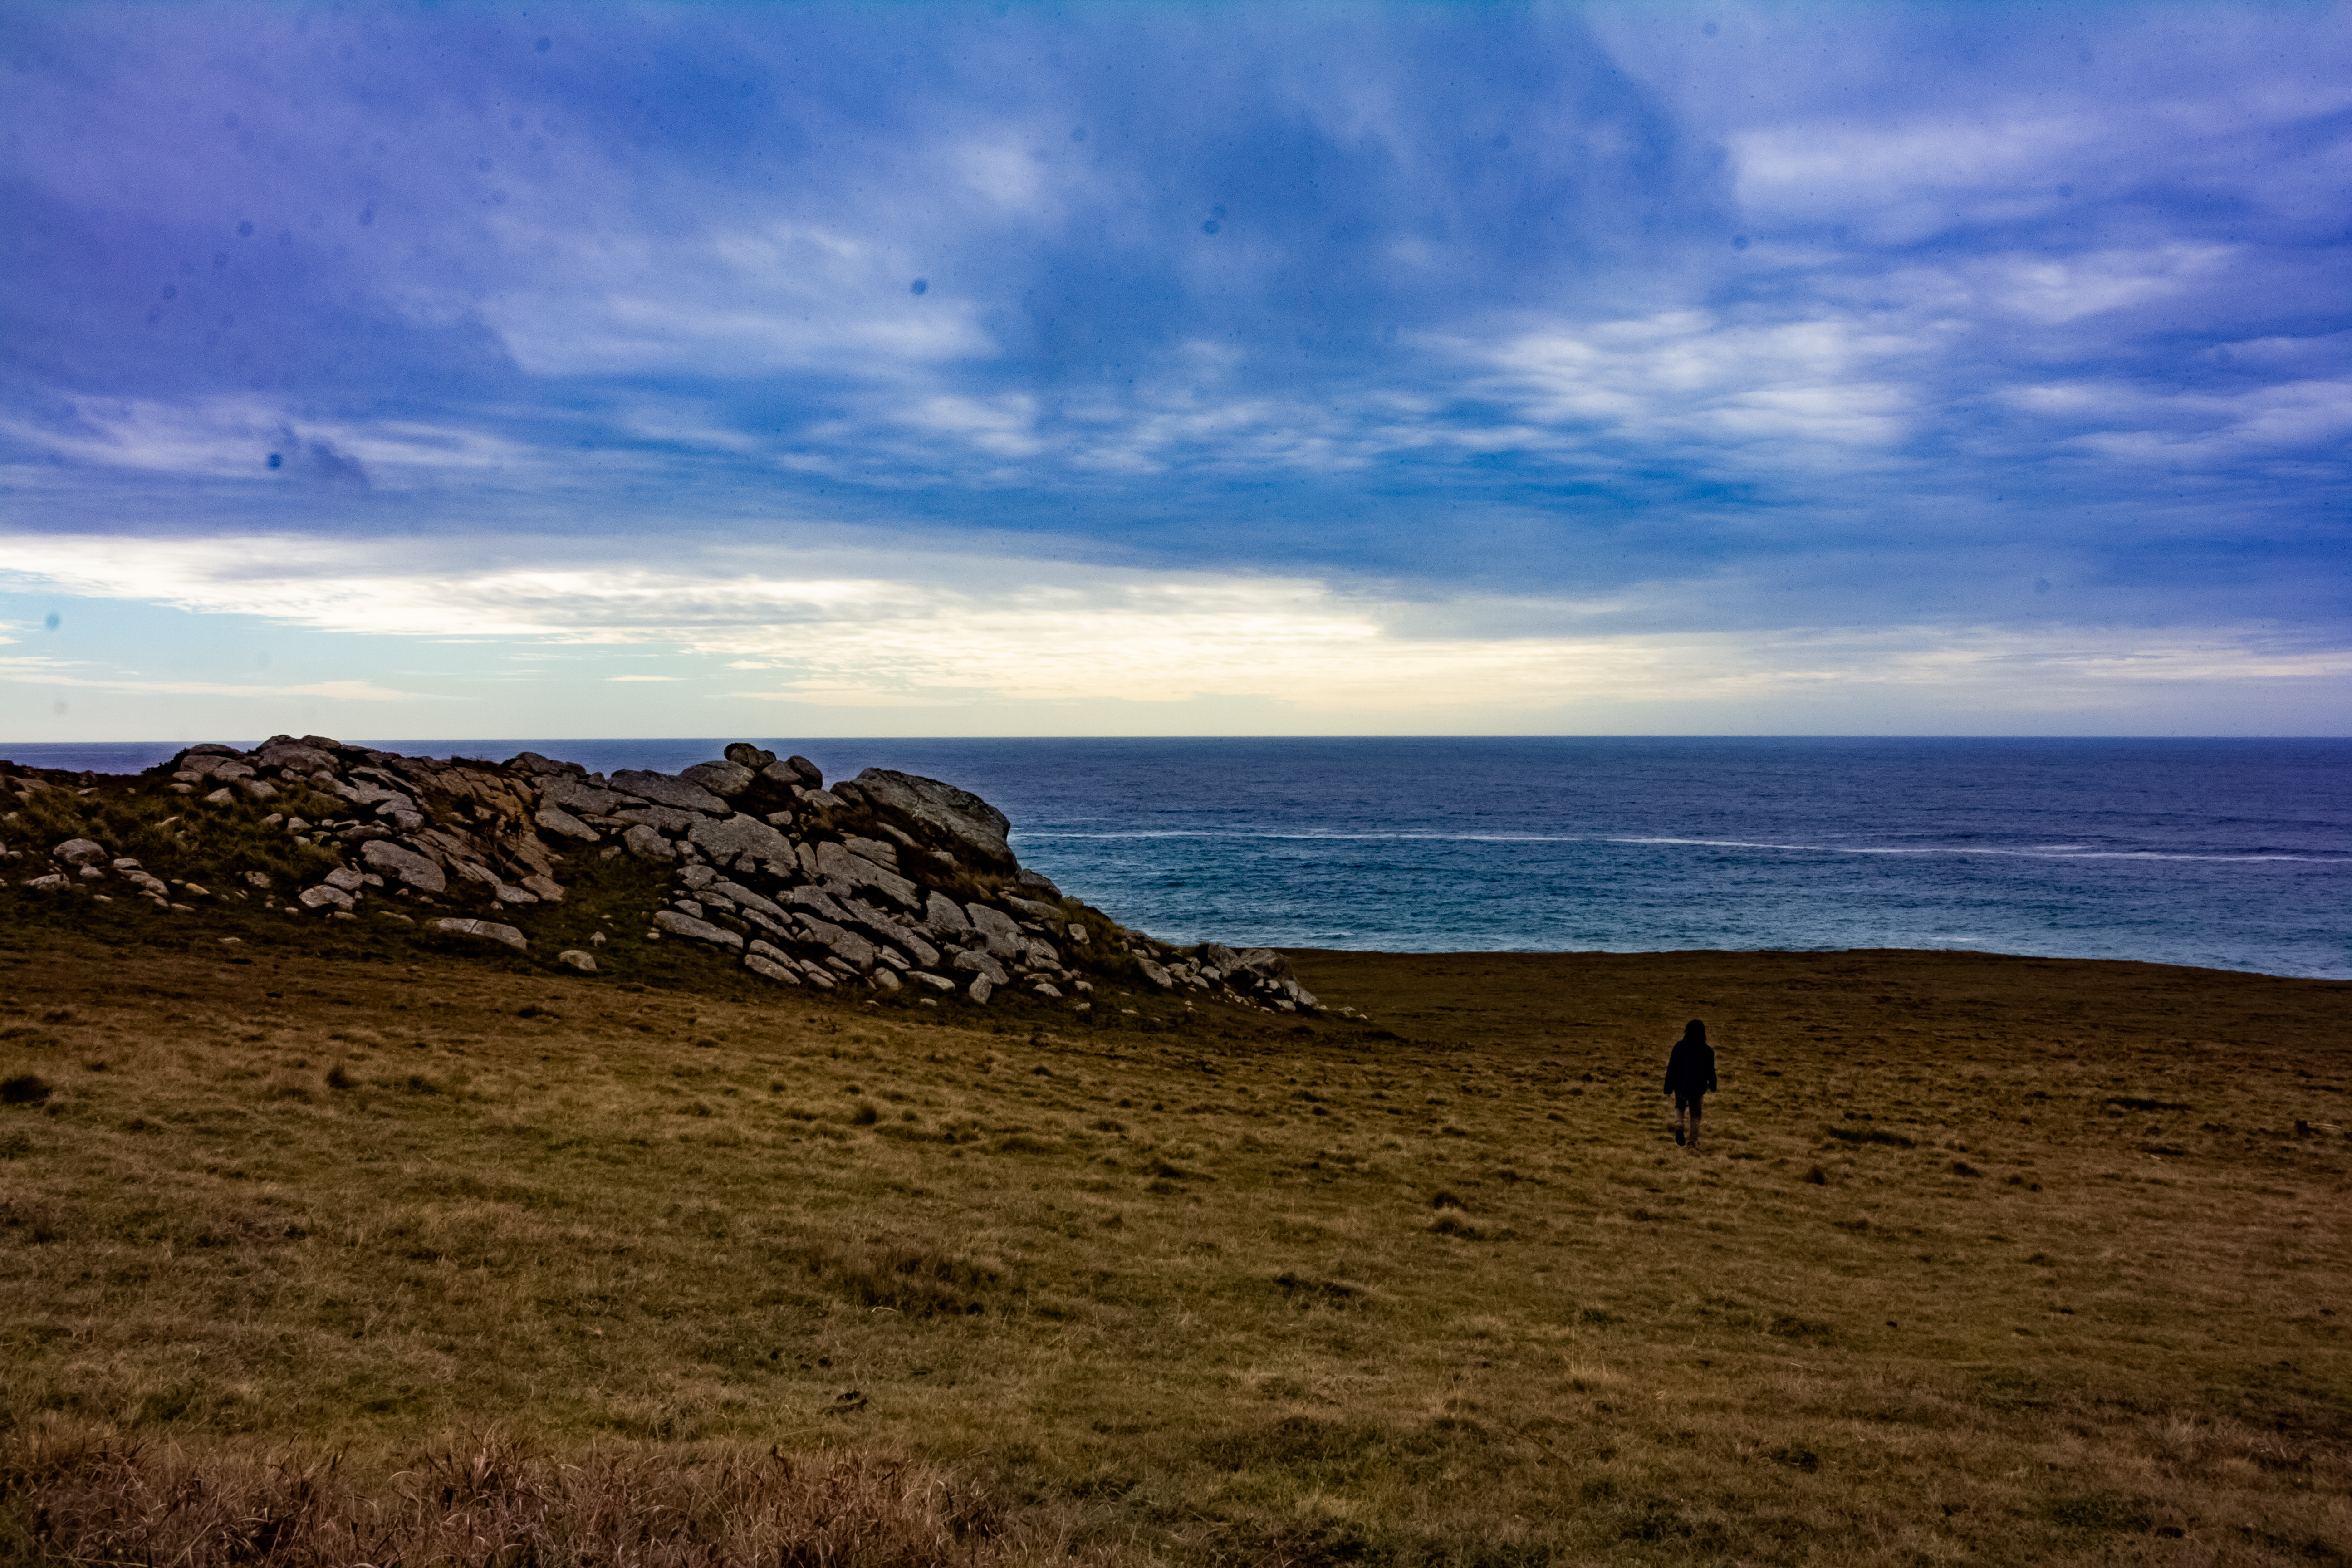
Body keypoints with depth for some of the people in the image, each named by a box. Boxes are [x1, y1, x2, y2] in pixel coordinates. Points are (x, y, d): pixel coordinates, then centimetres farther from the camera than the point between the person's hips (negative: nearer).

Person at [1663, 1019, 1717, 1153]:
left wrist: (1668, 1087, 2)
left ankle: (1679, 1125, -3)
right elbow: (1710, 1071, -2)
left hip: (1680, 1087, 0)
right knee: (1695, 1115, 16)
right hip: (1698, 1089, 0)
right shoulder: (1708, 1051, -9)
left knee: (1680, 1107, 26)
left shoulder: (1679, 1046, -10)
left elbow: (1671, 1068, -7)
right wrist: (1713, 1086, 17)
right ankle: (1693, 1143, 16)